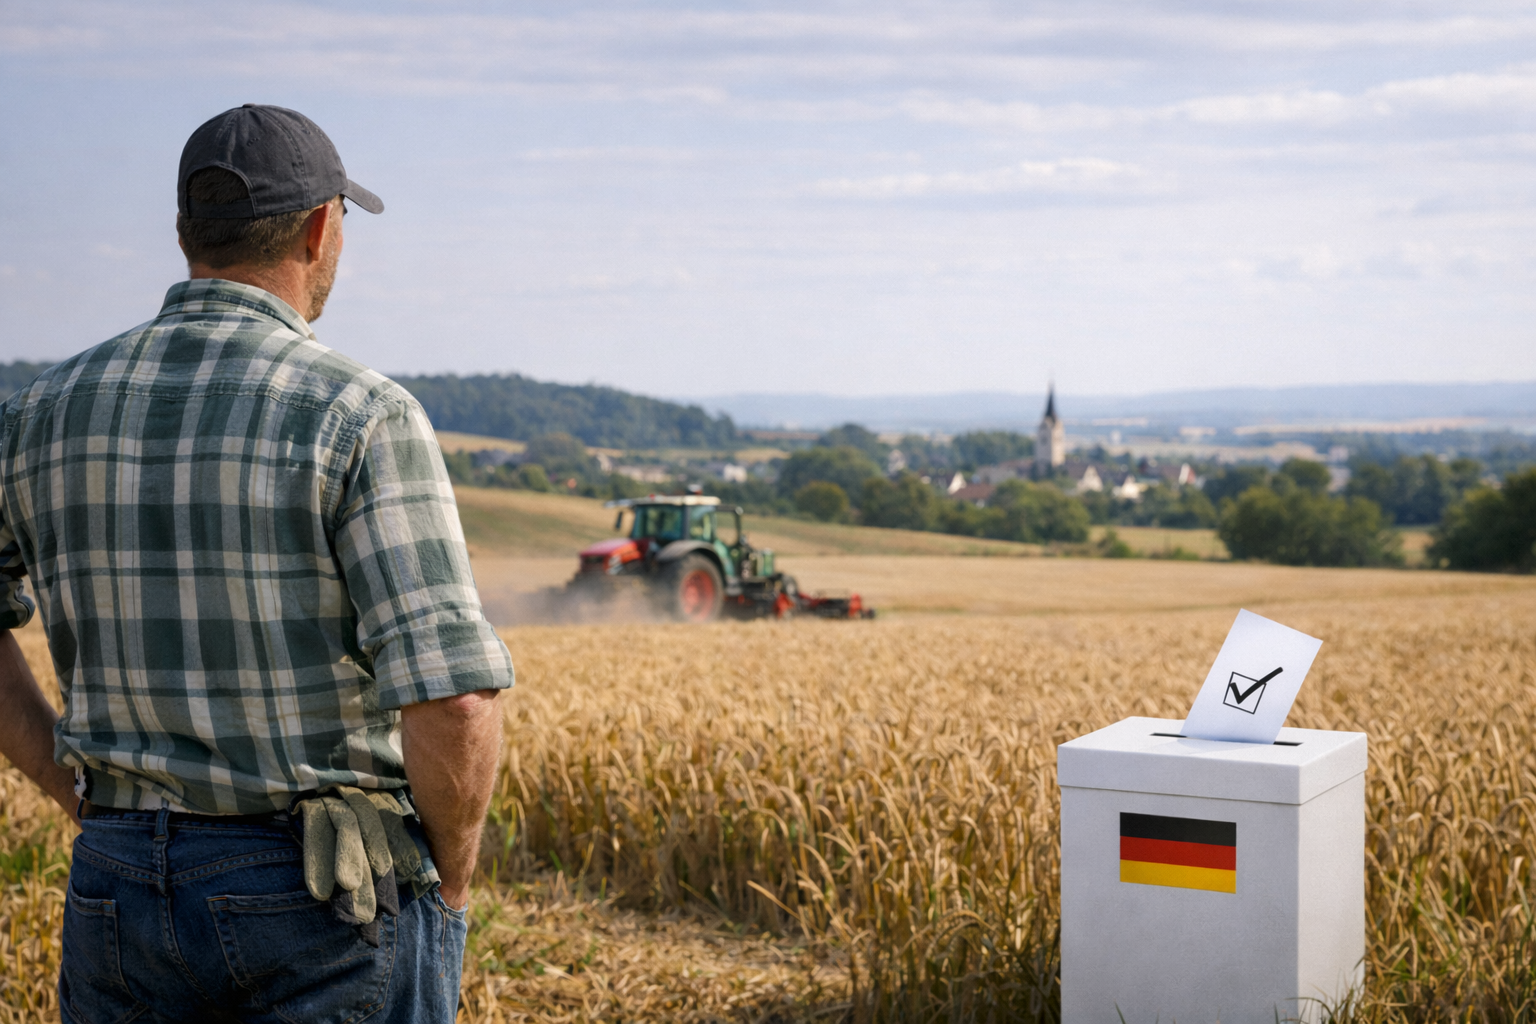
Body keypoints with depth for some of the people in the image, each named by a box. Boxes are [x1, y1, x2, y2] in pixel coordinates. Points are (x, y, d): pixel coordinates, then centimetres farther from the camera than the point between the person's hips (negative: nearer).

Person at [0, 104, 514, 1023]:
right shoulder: (362, 415, -14)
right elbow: (454, 698, -22)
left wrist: (92, 806, 14)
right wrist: (451, 877, -4)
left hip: (119, 881, 5)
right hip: (329, 904, -4)